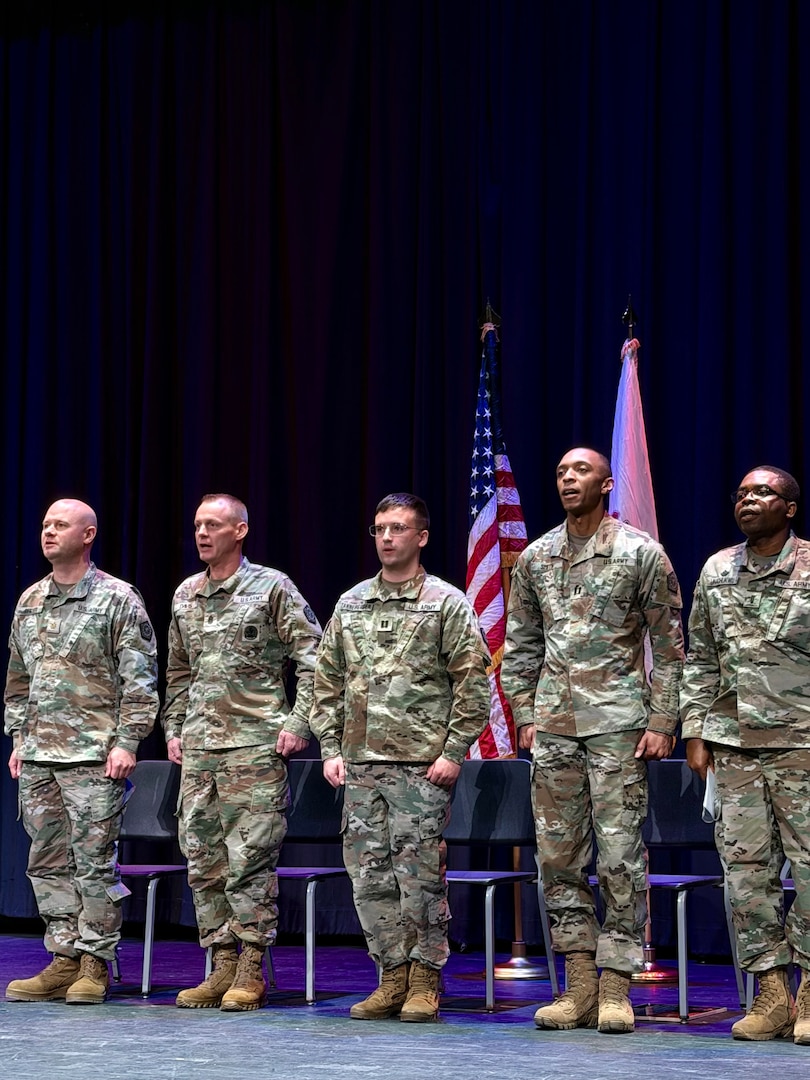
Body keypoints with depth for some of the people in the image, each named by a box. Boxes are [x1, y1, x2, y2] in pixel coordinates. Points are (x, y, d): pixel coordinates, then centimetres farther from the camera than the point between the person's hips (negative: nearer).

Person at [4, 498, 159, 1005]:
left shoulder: (118, 599, -3)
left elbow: (140, 679, -7)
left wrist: (126, 742, -13)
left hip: (93, 757, -6)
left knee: (94, 862, -5)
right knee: (47, 862, 7)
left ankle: (95, 964, 1)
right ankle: (64, 959, 14)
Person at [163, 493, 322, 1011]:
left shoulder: (273, 588, -2)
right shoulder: (184, 596, 15)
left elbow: (314, 659, -3)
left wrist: (297, 724, -9)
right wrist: (174, 728, 17)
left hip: (255, 745, -6)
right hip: (198, 749, 6)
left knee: (250, 860, -7)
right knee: (204, 861, 5)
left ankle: (251, 973, -1)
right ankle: (222, 967, 12)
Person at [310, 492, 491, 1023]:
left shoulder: (447, 603, 0)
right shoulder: (350, 604, 14)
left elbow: (473, 683, -4)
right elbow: (328, 683, 17)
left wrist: (453, 753, -10)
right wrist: (331, 749, 8)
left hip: (422, 764, -5)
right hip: (361, 764, 5)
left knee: (419, 873, -4)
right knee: (370, 874, 5)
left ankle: (425, 981, 5)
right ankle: (393, 976, 15)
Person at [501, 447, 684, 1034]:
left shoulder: (640, 553, -1)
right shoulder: (534, 558, 11)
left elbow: (669, 646, 0)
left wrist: (662, 722, -6)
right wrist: (525, 715, 9)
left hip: (618, 721, -4)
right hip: (554, 723, 4)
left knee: (620, 853, -5)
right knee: (558, 854, 4)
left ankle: (616, 988, 0)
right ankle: (580, 985, 10)